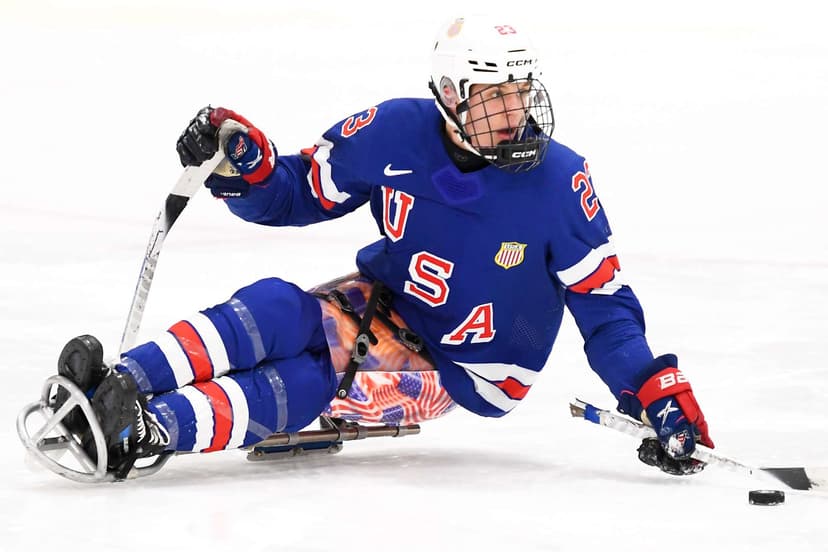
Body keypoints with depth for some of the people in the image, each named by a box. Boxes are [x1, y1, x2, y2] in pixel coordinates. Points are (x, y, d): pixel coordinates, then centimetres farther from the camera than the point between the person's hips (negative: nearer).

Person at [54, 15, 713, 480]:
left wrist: (660, 395, -22)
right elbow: (294, 193, -2)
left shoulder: (560, 182, -18)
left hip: (462, 371, -4)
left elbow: (605, 305, -12)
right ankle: (119, 385, -41)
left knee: (313, 381, -31)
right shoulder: (398, 134, -13)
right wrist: (244, 161, -23)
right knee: (278, 310, -28)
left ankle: (139, 431, -46)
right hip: (383, 304, 4)